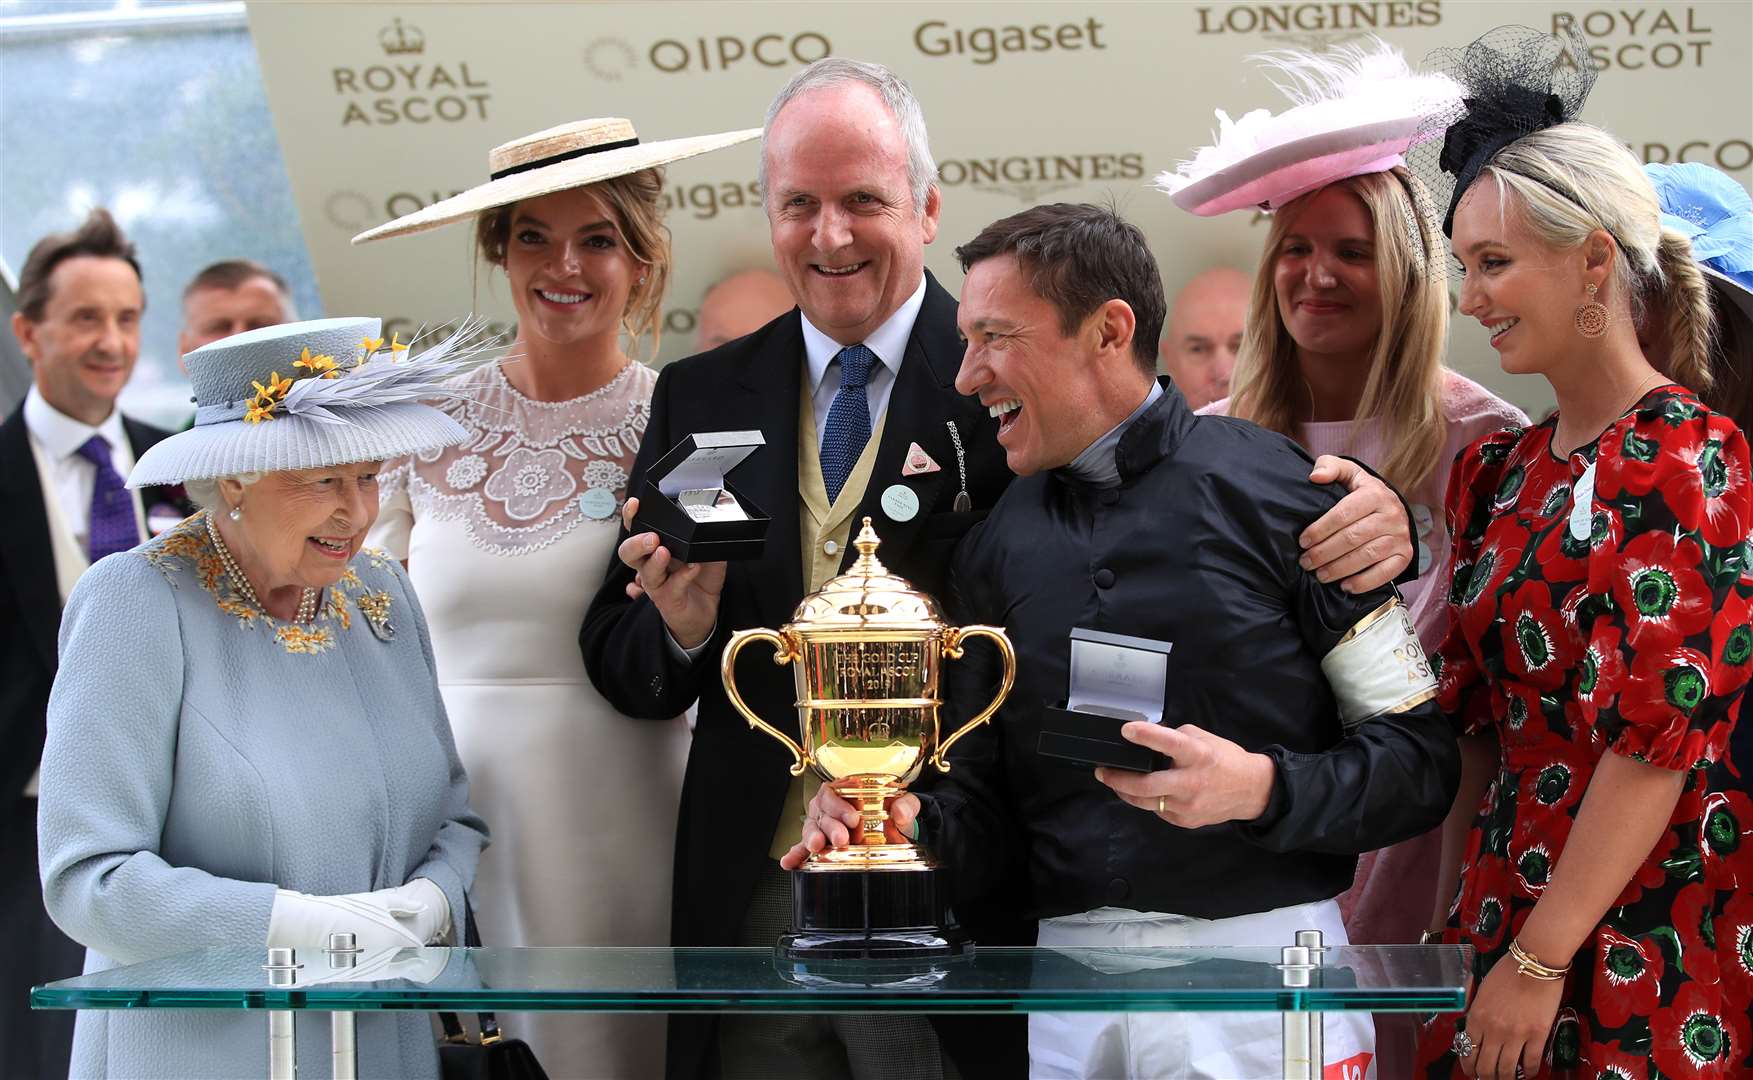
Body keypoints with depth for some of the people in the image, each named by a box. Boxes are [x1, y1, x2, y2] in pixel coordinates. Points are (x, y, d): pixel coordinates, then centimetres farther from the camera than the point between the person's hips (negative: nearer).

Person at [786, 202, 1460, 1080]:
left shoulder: (1275, 491, -5)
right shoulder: (995, 546, 9)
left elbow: (1419, 759, -6)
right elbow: (988, 796, 12)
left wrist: (1264, 787, -20)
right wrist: (917, 828, -8)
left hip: (1262, 970, -4)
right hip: (1070, 987, 4)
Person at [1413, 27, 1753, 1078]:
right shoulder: (1499, 469, 10)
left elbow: (1659, 735, -17)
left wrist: (1540, 961, -16)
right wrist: (1460, 929, 6)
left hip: (1647, 940, -7)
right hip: (1506, 904, 7)